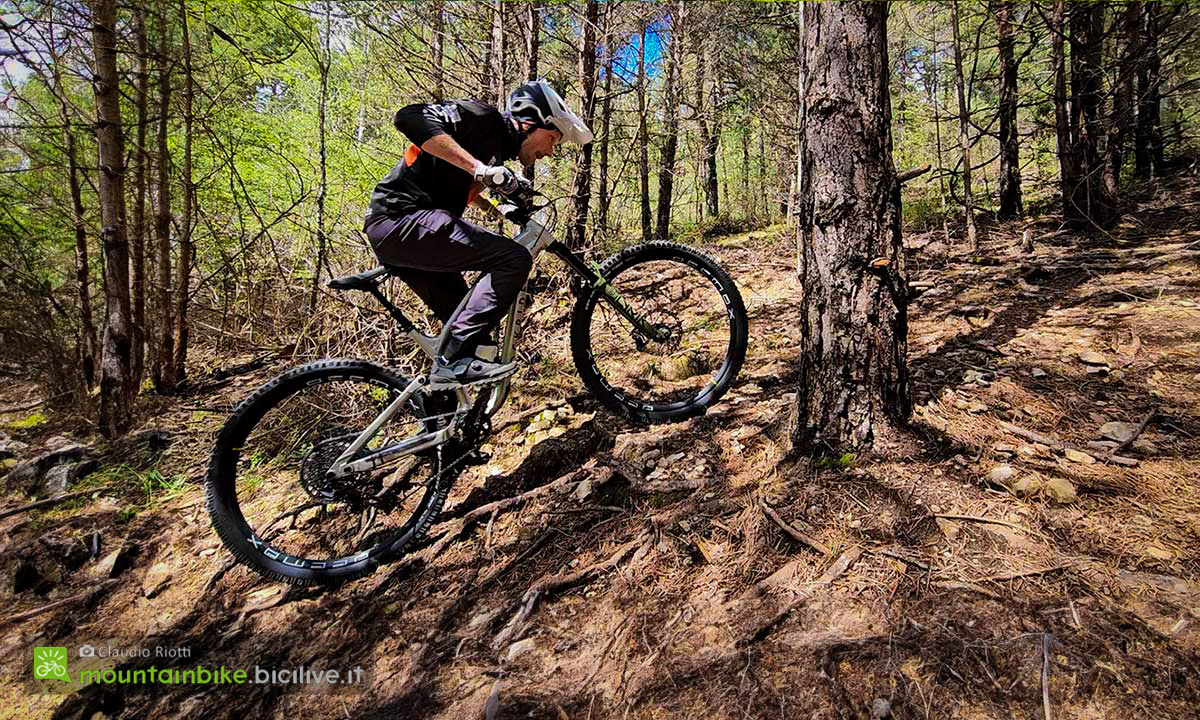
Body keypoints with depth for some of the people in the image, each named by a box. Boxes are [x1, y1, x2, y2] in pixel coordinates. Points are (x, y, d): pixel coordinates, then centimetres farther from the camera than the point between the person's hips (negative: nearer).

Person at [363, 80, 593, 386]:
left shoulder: (497, 148, 21)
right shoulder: (485, 118, -6)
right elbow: (411, 118, -22)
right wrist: (480, 168, -29)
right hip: (403, 217, -10)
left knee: (466, 320, 14)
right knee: (513, 258, -21)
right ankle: (455, 361, -22)